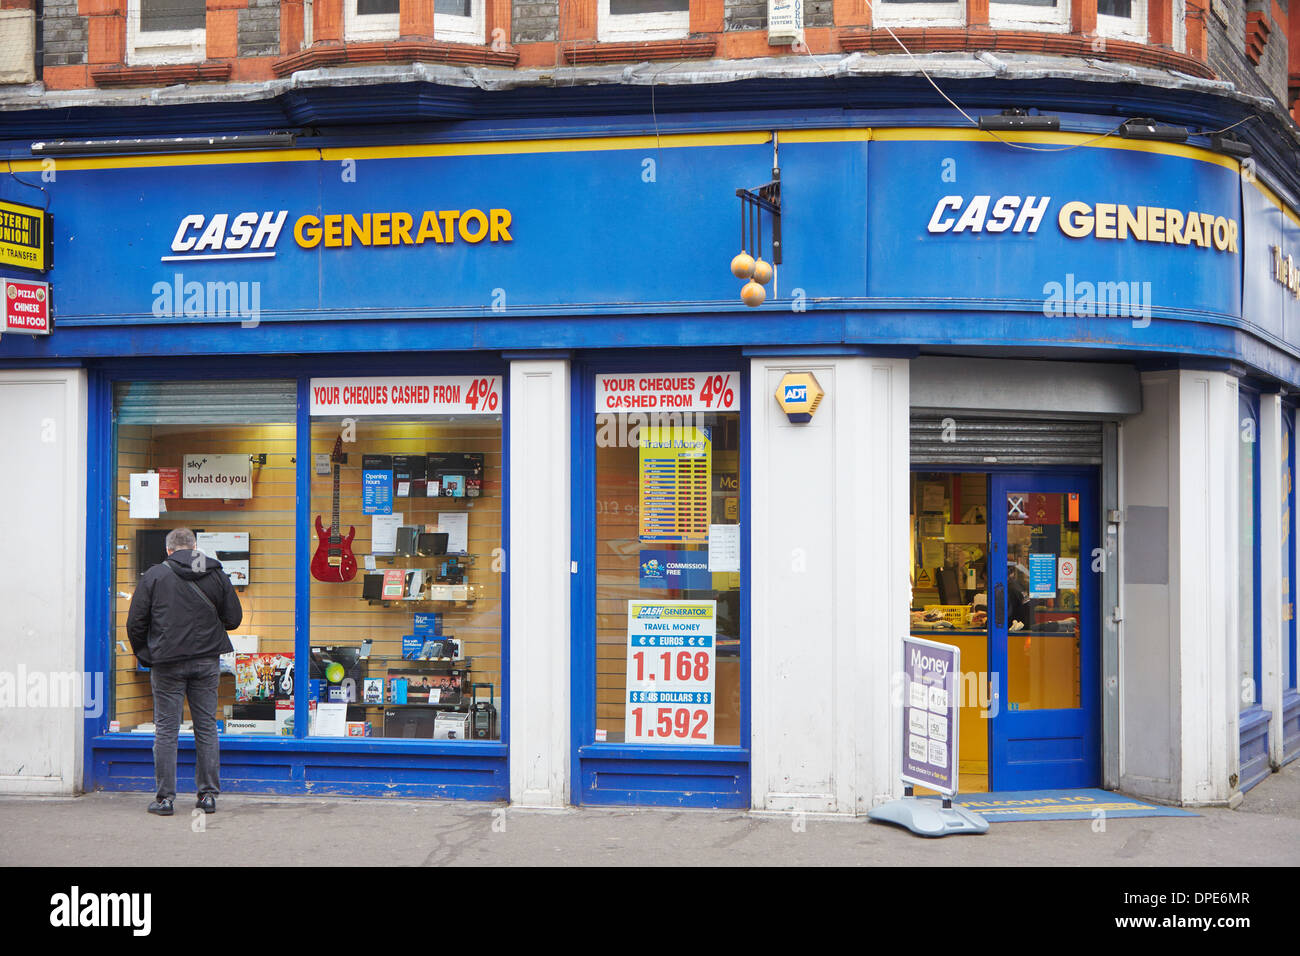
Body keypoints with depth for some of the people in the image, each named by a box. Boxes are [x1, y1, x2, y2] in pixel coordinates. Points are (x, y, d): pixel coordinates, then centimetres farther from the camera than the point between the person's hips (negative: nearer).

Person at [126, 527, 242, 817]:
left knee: (166, 730, 2)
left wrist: (144, 654, 12)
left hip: (167, 663, -2)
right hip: (207, 661, 2)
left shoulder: (154, 575, -2)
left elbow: (135, 623, -2)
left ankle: (165, 797, 3)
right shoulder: (217, 575, 4)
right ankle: (208, 794, 11)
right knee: (206, 728, 9)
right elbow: (233, 618, 7)